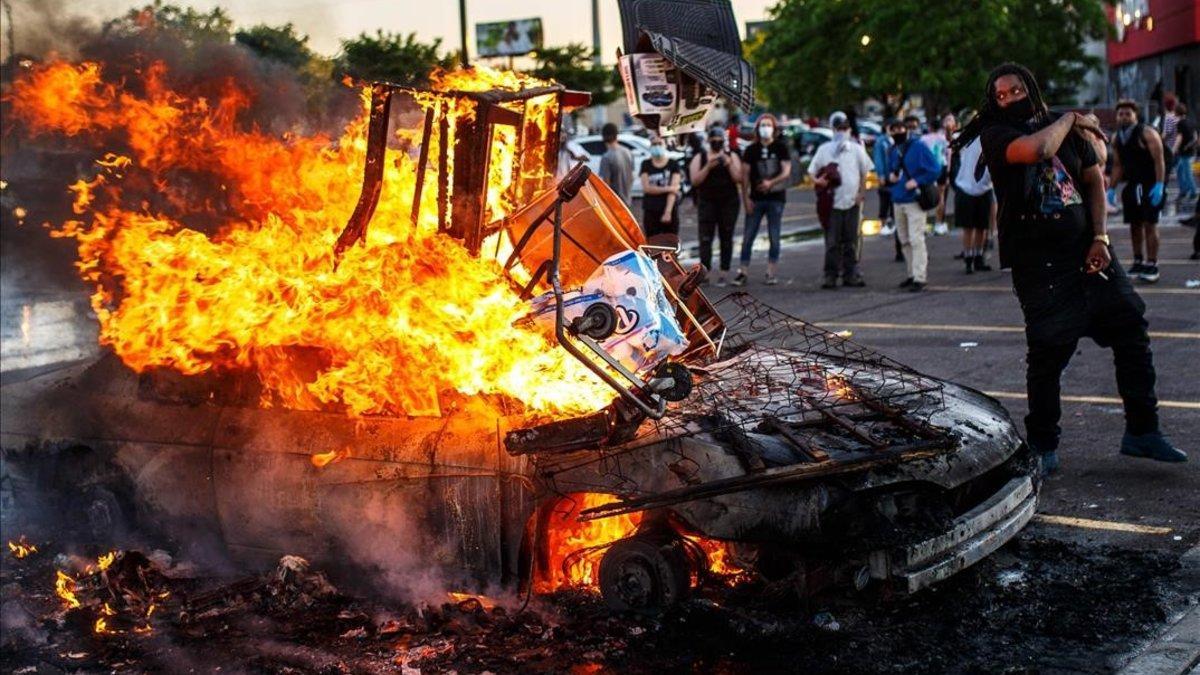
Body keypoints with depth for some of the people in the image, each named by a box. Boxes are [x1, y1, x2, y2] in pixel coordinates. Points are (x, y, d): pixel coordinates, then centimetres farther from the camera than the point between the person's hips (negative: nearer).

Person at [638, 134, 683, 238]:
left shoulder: (673, 164, 2)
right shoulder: (646, 165, 7)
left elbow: (673, 190, -6)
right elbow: (646, 188, -2)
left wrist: (668, 211, -16)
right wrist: (667, 188, -11)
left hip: (670, 210, -1)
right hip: (650, 211, 1)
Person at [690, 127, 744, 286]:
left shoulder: (732, 157, 8)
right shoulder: (699, 158, 7)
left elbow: (739, 179, -1)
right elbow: (695, 180, -3)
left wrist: (729, 164, -15)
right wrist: (708, 167, -16)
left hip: (729, 202, 1)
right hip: (707, 203, -1)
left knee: (726, 238, 0)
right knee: (705, 238, -11)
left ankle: (723, 273, 2)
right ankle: (705, 271, -17)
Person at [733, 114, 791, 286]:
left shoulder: (781, 147, 2)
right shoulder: (751, 149, 7)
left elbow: (787, 172, -4)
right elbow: (745, 175, 6)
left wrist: (771, 182, -22)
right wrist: (746, 198, -3)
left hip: (776, 198, -1)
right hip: (756, 199, 1)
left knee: (774, 237, 2)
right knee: (748, 237, -2)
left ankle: (771, 273, 9)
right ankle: (743, 272, 1)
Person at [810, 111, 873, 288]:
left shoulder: (856, 149, 8)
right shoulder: (824, 149, 6)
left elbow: (864, 172, 12)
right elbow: (812, 171, 6)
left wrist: (861, 193, 4)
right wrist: (817, 181, -15)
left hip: (853, 201, 1)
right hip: (832, 202, -1)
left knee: (852, 240, 5)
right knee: (832, 241, -3)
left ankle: (850, 275, 11)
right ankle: (830, 275, 0)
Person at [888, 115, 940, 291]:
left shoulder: (920, 148, -9)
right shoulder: (896, 149, 13)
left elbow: (935, 170, -13)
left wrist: (917, 181, -18)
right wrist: (890, 175, 7)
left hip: (914, 200, -8)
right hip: (898, 199, 8)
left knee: (916, 240, -11)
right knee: (904, 240, 13)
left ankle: (919, 278, -10)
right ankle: (912, 274, 25)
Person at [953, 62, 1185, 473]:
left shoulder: (1067, 129, 12)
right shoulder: (995, 135, -5)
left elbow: (1094, 180, 13)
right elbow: (1038, 149, -25)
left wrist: (1100, 237, 0)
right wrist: (1067, 120, -5)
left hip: (1086, 249, 5)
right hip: (1038, 261, -5)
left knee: (1130, 329, 3)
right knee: (1048, 350, -5)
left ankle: (1141, 431, 15)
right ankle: (1042, 446, 11)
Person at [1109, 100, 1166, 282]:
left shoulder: (1147, 134, -10)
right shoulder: (1117, 139, 10)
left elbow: (1159, 160, -14)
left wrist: (1159, 185, -22)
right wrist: (1112, 188, 11)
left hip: (1150, 186, -6)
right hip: (1131, 186, 6)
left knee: (1150, 224, -7)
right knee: (1135, 225, 9)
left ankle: (1152, 265, -4)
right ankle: (1138, 262, 19)